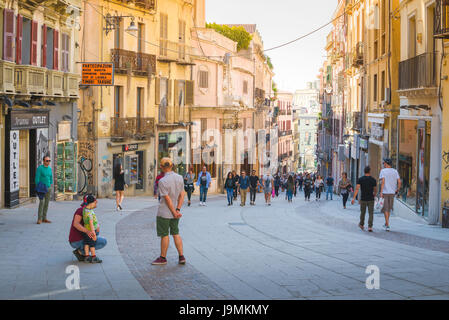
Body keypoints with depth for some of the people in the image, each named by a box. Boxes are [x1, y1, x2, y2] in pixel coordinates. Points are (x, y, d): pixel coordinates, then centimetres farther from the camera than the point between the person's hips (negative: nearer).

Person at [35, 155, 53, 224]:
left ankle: (44, 218, 12)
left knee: (46, 203, 6)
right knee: (41, 202, -15)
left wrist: (51, 186, 12)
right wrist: (38, 188, -16)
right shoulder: (40, 168, -9)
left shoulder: (50, 168, 10)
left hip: (48, 188, 6)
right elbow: (37, 178, -12)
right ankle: (39, 219, -14)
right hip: (41, 188, -6)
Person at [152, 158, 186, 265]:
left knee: (164, 235, 4)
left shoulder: (162, 181, -19)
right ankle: (181, 257, 11)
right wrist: (178, 210, -4)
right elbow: (182, 195, -1)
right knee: (176, 233, 14)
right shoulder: (180, 178, 0)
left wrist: (174, 213, -12)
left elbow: (168, 199, -18)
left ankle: (163, 258, 14)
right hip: (175, 212, 6)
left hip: (164, 213, -6)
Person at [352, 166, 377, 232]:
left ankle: (362, 225, 34)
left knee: (363, 212, 18)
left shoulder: (360, 179, -4)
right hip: (371, 199, -1)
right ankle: (370, 227, -13)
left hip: (363, 199, 1)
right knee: (371, 213, 0)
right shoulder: (373, 180, -2)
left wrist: (354, 198, -16)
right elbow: (375, 190, 6)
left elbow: (357, 189, -13)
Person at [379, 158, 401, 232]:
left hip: (384, 192, -4)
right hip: (392, 192, 4)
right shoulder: (395, 171, 6)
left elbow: (383, 181, -16)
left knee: (386, 209, -1)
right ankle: (386, 223, 27)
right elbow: (399, 181, -1)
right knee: (389, 209, 18)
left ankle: (387, 226, -8)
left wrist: (381, 192, -17)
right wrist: (398, 190, 14)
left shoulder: (383, 171, -5)